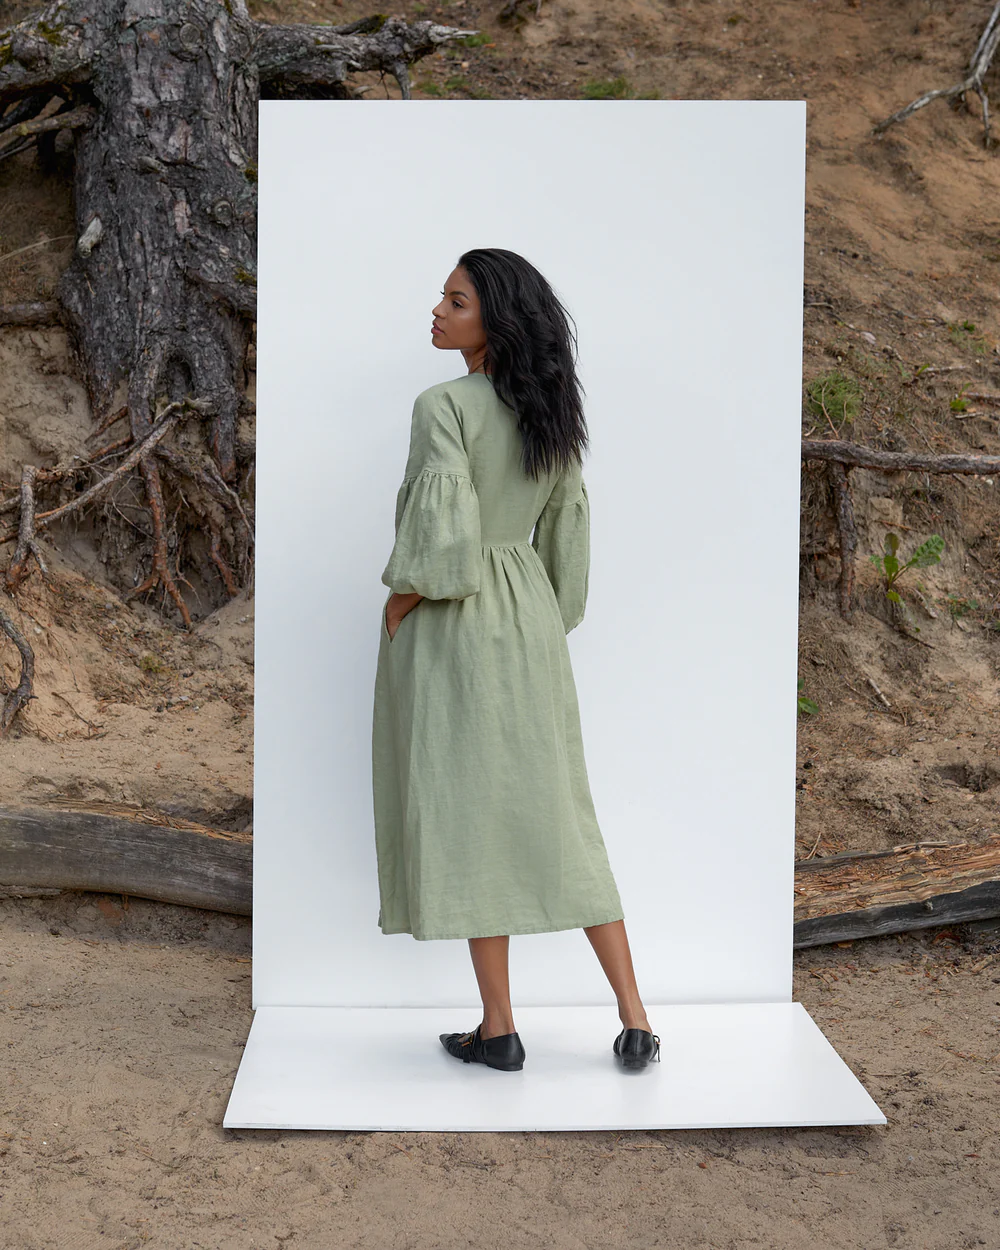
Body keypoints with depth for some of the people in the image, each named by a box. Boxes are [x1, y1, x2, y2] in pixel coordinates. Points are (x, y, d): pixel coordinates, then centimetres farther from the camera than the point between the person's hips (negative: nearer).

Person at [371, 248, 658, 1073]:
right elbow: (571, 524, 13)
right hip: (529, 620, 7)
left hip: (450, 624, -7)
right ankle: (635, 1019, 10)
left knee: (467, 814, 2)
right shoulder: (551, 413, 8)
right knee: (557, 813, 11)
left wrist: (401, 599, -8)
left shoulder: (445, 406, -14)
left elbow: (444, 526, -23)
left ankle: (498, 1029, 11)